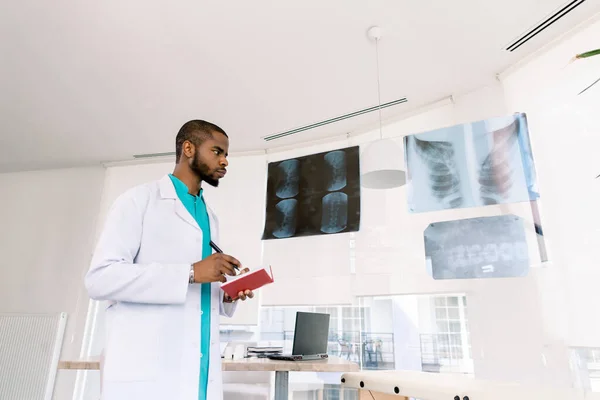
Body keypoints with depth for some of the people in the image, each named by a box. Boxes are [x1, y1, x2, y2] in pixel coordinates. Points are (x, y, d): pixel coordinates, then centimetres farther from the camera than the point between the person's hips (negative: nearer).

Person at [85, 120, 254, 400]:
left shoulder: (209, 218, 16)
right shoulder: (139, 199, -3)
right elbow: (100, 278, -14)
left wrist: (227, 295, -1)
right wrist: (191, 272, -20)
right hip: (144, 369, -6)